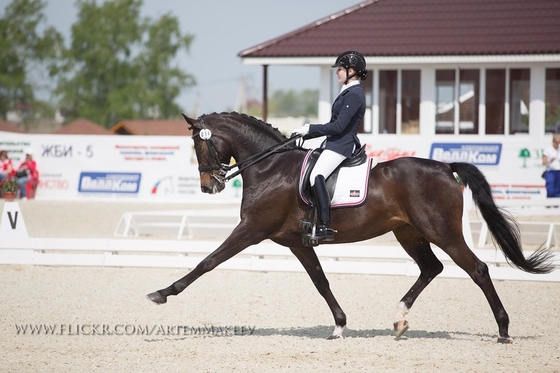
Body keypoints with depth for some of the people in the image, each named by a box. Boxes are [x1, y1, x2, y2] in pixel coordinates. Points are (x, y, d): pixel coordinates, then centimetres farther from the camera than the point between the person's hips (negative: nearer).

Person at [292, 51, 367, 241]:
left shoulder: (354, 95, -14)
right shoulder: (349, 92, 18)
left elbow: (338, 126, -20)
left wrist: (309, 129, -14)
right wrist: (307, 132, 15)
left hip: (342, 145, -11)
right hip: (334, 143, 11)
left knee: (316, 176, -29)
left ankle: (326, 227, -36)